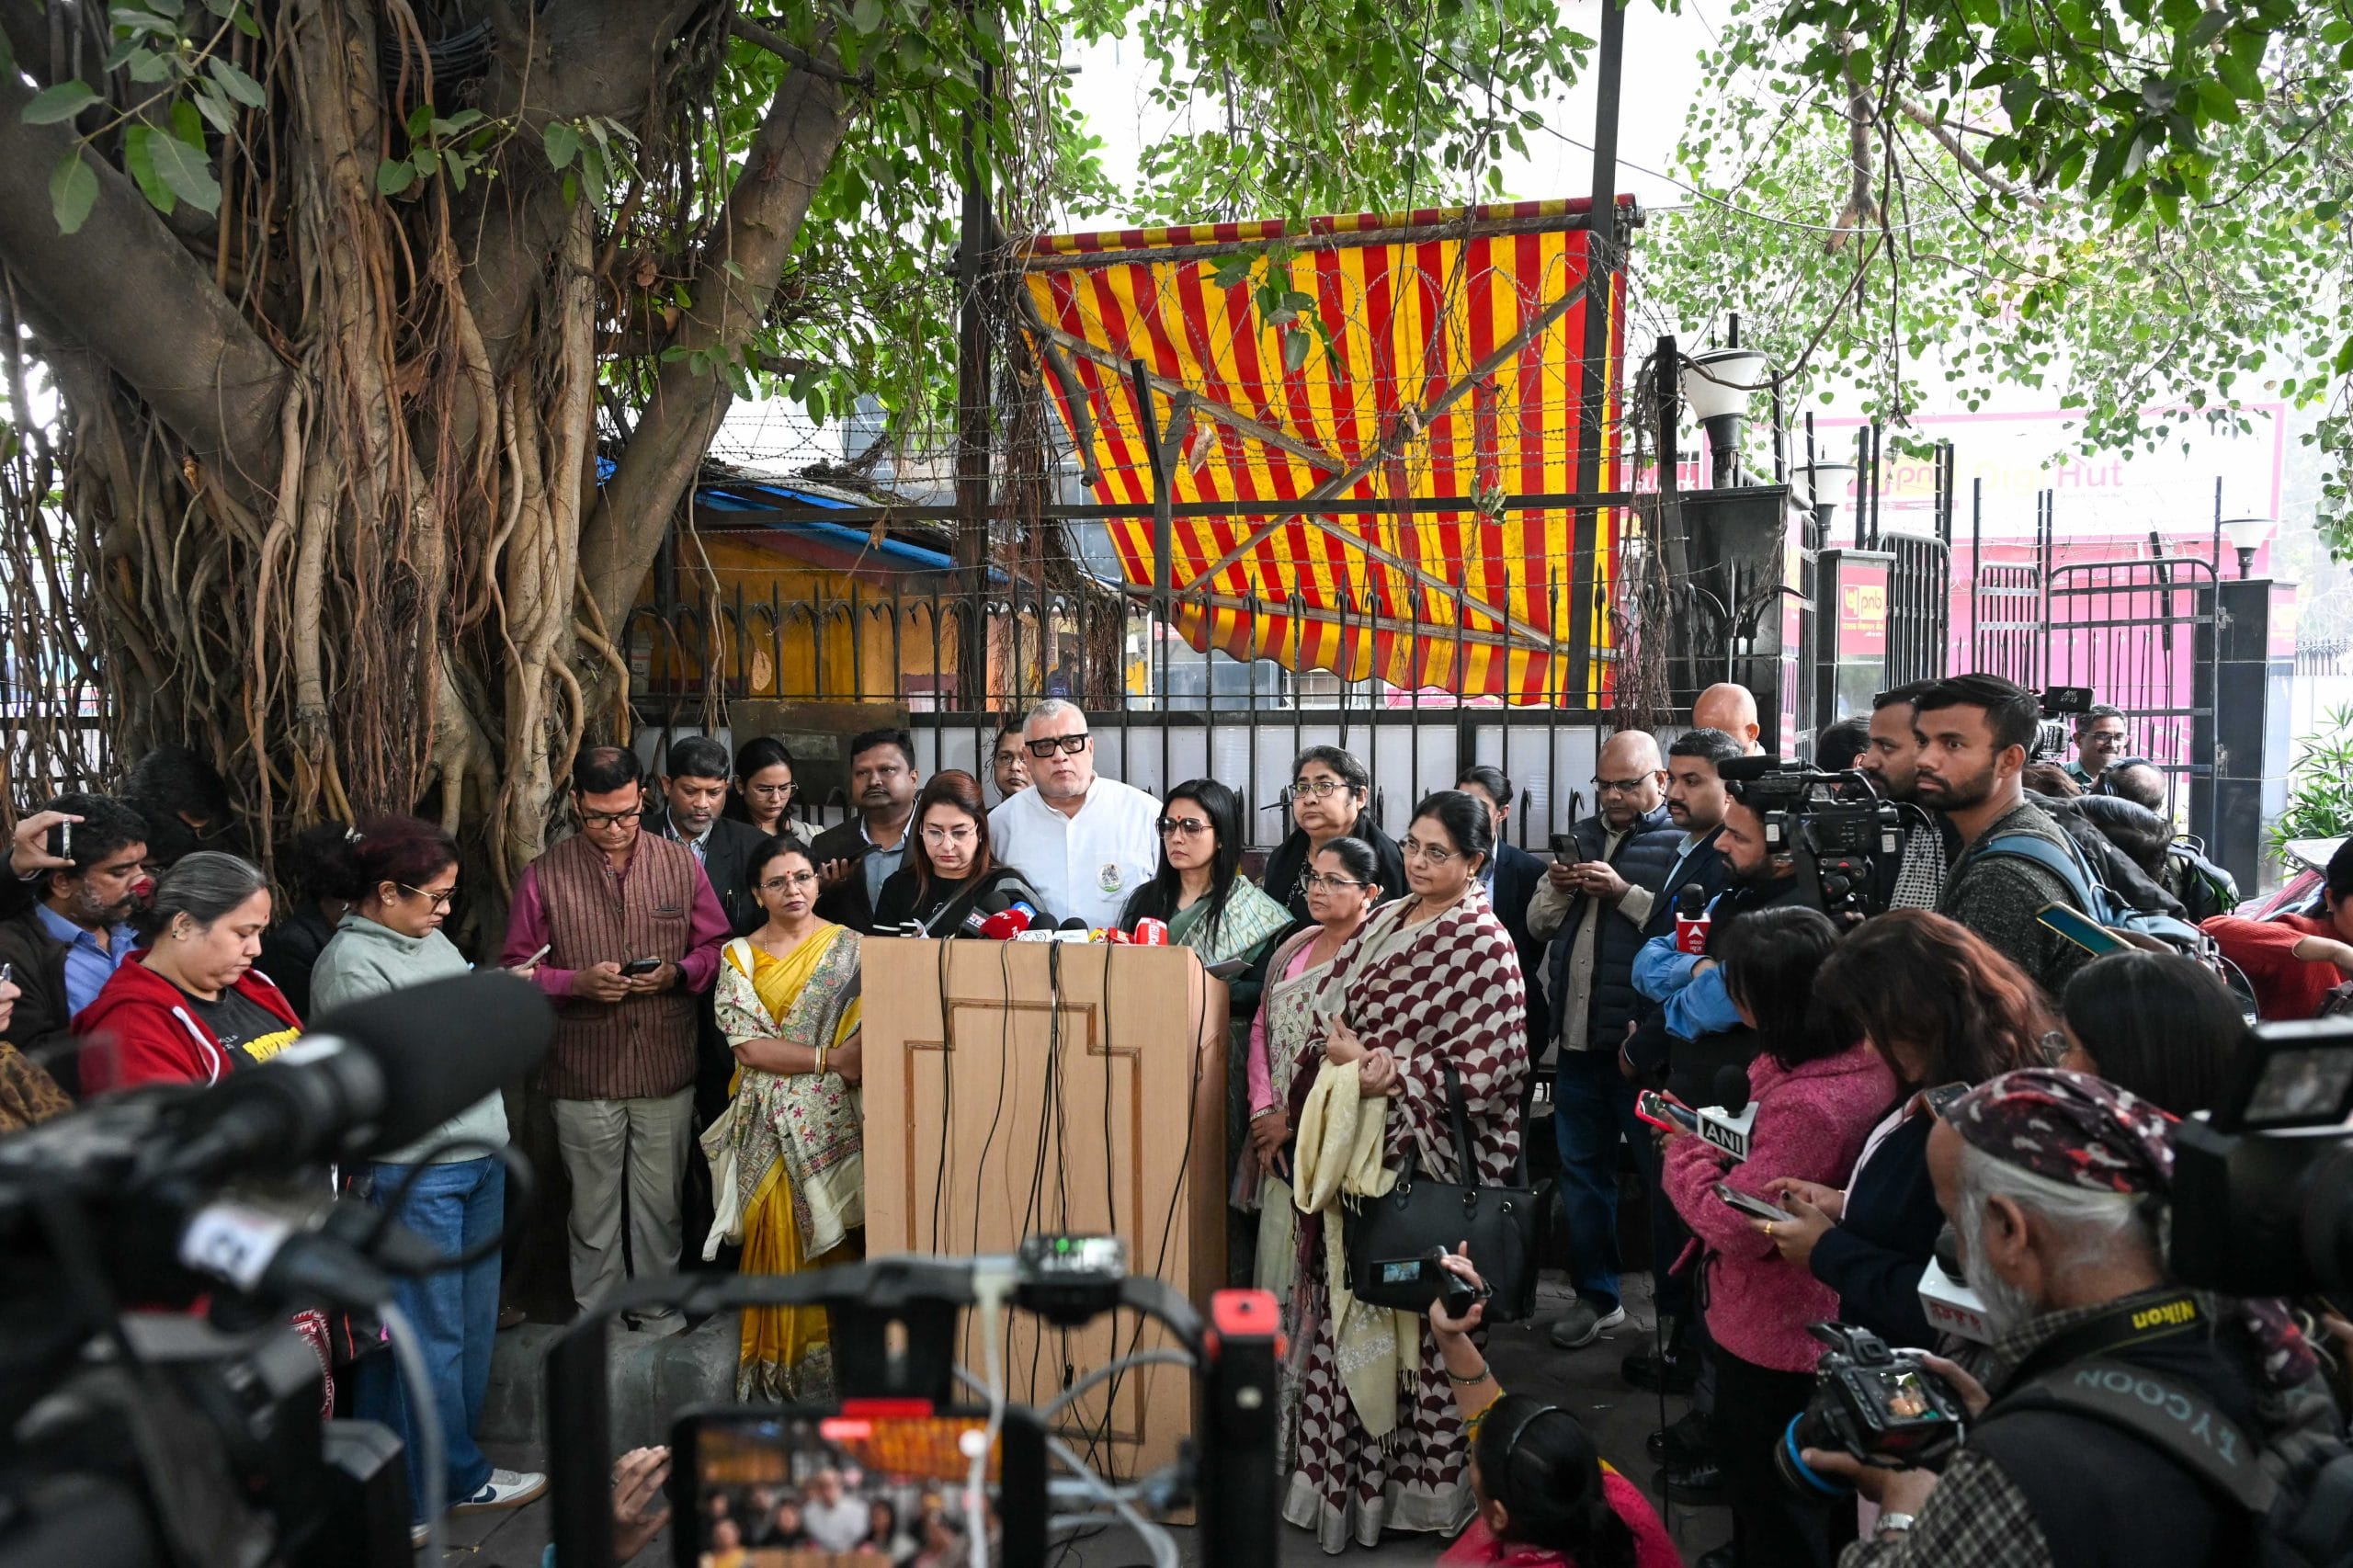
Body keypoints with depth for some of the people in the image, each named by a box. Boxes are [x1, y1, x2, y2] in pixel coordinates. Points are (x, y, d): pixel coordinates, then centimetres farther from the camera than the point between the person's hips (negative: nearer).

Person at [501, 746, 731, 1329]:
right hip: (582, 1071, -1)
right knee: (593, 1206, 12)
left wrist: (677, 973, -15)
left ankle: (660, 1309, 29)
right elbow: (517, 969, 0)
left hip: (666, 1068, 1)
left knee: (661, 1202, 12)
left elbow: (715, 947, 5)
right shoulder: (544, 876, -3)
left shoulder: (681, 863, 1)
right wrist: (577, 982, -17)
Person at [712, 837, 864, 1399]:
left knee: (834, 1233, -4)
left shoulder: (850, 948, 7)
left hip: (835, 1121, 0)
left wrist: (852, 1058, -22)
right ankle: (780, 1359, 5)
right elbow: (747, 1045, -4)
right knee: (778, 1231, -7)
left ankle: (834, 1346, 8)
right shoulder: (739, 956, 7)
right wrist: (829, 1058, -11)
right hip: (769, 1125, 0)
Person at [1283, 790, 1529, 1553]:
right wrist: (1346, 1049, -7)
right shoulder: (1386, 921, 12)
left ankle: (1424, 1482, 18)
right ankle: (1352, 1471, 26)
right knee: (1352, 1309, 12)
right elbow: (1326, 1010, 13)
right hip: (1358, 1144, 7)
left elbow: (1488, 1068, -15)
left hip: (1426, 1150, -6)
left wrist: (1395, 1074, -16)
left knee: (1416, 1310, 1)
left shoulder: (1484, 943, -10)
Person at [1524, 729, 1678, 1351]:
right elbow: (1538, 925, 18)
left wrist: (1623, 892, -21)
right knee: (1581, 1167, 14)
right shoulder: (1582, 837, 16)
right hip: (1578, 1037, 7)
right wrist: (1556, 890, -1)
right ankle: (1596, 1295, 28)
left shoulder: (1679, 843, -7)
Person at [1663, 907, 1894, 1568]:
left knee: (1769, 1509, 13)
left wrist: (1684, 1149, -16)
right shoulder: (1867, 1058, -6)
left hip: (1771, 1339, -9)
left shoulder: (1805, 1105, -35)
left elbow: (1736, 1227, -29)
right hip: (1821, 1322, 9)